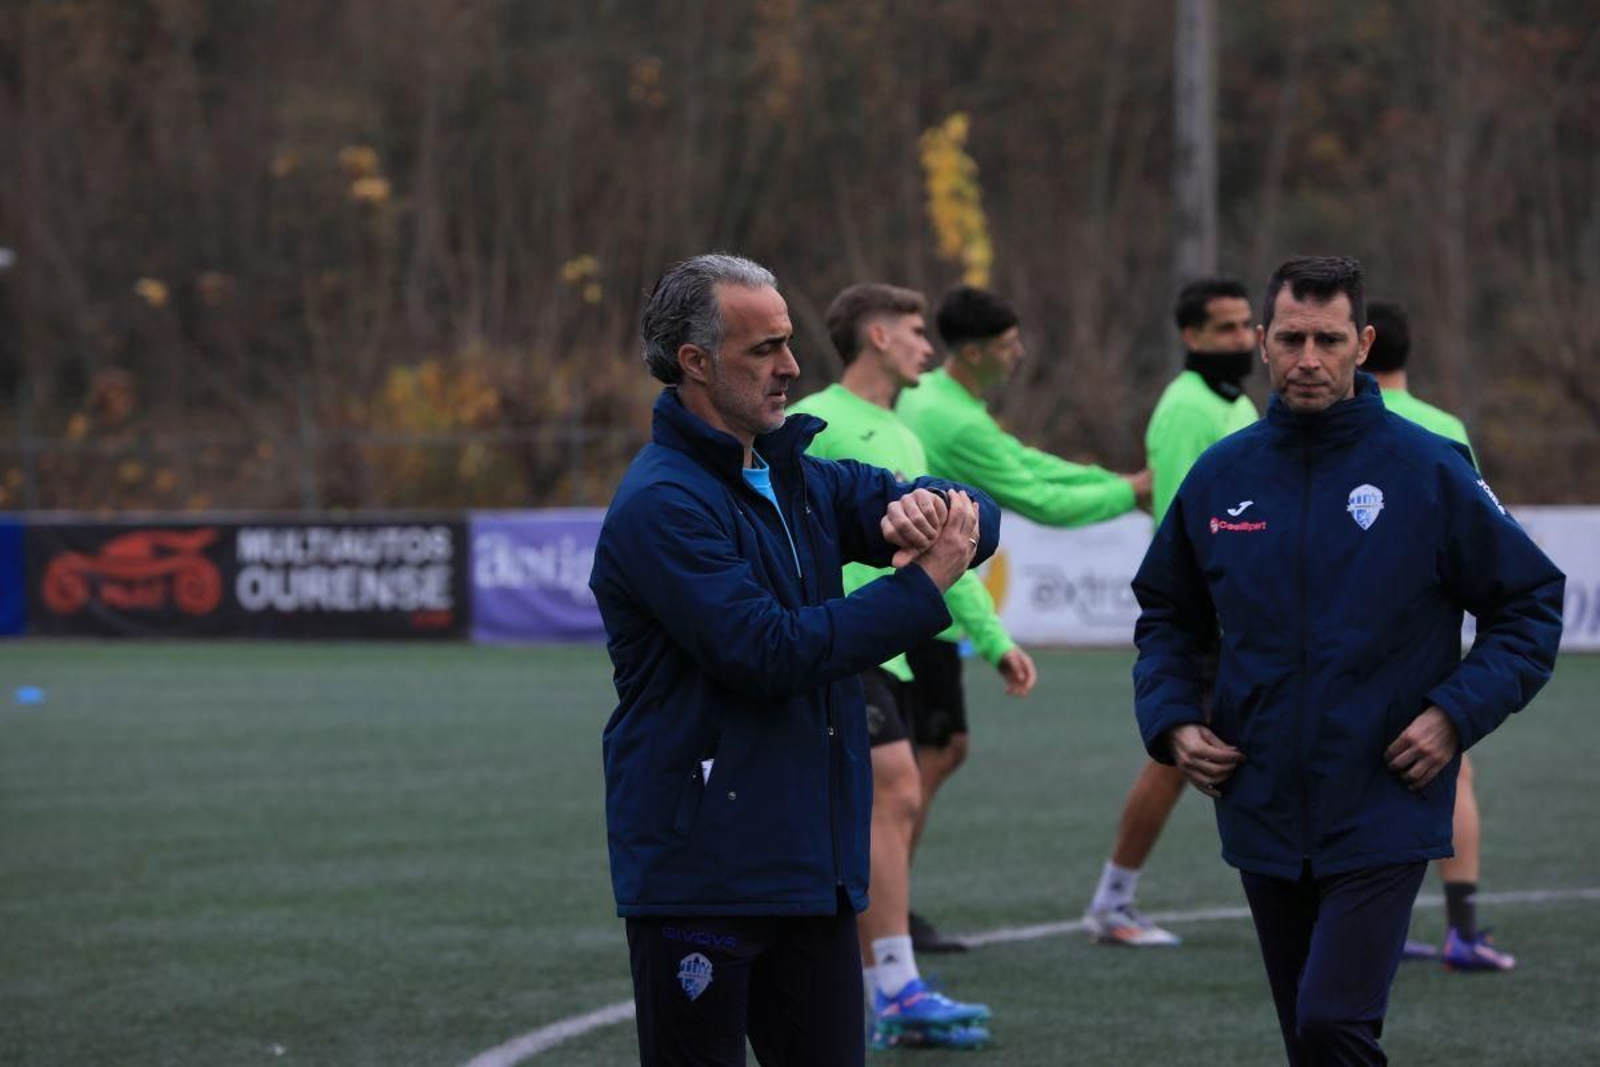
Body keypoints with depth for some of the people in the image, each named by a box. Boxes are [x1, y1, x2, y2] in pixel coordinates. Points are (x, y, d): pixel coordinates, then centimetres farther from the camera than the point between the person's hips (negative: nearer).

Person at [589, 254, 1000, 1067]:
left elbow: (978, 516, 11)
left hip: (813, 869, 8)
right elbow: (769, 652, -22)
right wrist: (925, 586, -18)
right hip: (699, 871, -8)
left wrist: (933, 507, -13)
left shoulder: (796, 476, 14)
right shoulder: (663, 503, -14)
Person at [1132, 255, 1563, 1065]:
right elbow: (1166, 615, 18)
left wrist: (1458, 713, -13)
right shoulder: (1221, 476, 4)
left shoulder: (1428, 472, -6)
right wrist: (1171, 720, 1)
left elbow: (1531, 605, 0)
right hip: (1262, 814, 5)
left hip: (1383, 813, -4)